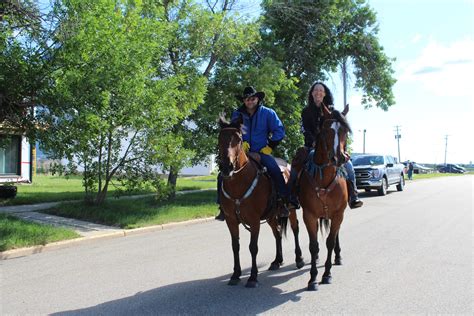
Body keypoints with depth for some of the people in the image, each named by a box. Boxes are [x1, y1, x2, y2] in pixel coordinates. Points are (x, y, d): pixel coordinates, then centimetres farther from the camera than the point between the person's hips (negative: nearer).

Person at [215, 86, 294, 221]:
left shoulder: (268, 113, 3)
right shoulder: (237, 114, 7)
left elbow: (279, 131, 3)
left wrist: (270, 146, -6)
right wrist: (241, 142, -5)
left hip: (262, 151, -2)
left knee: (275, 169, -30)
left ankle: (284, 201, -19)